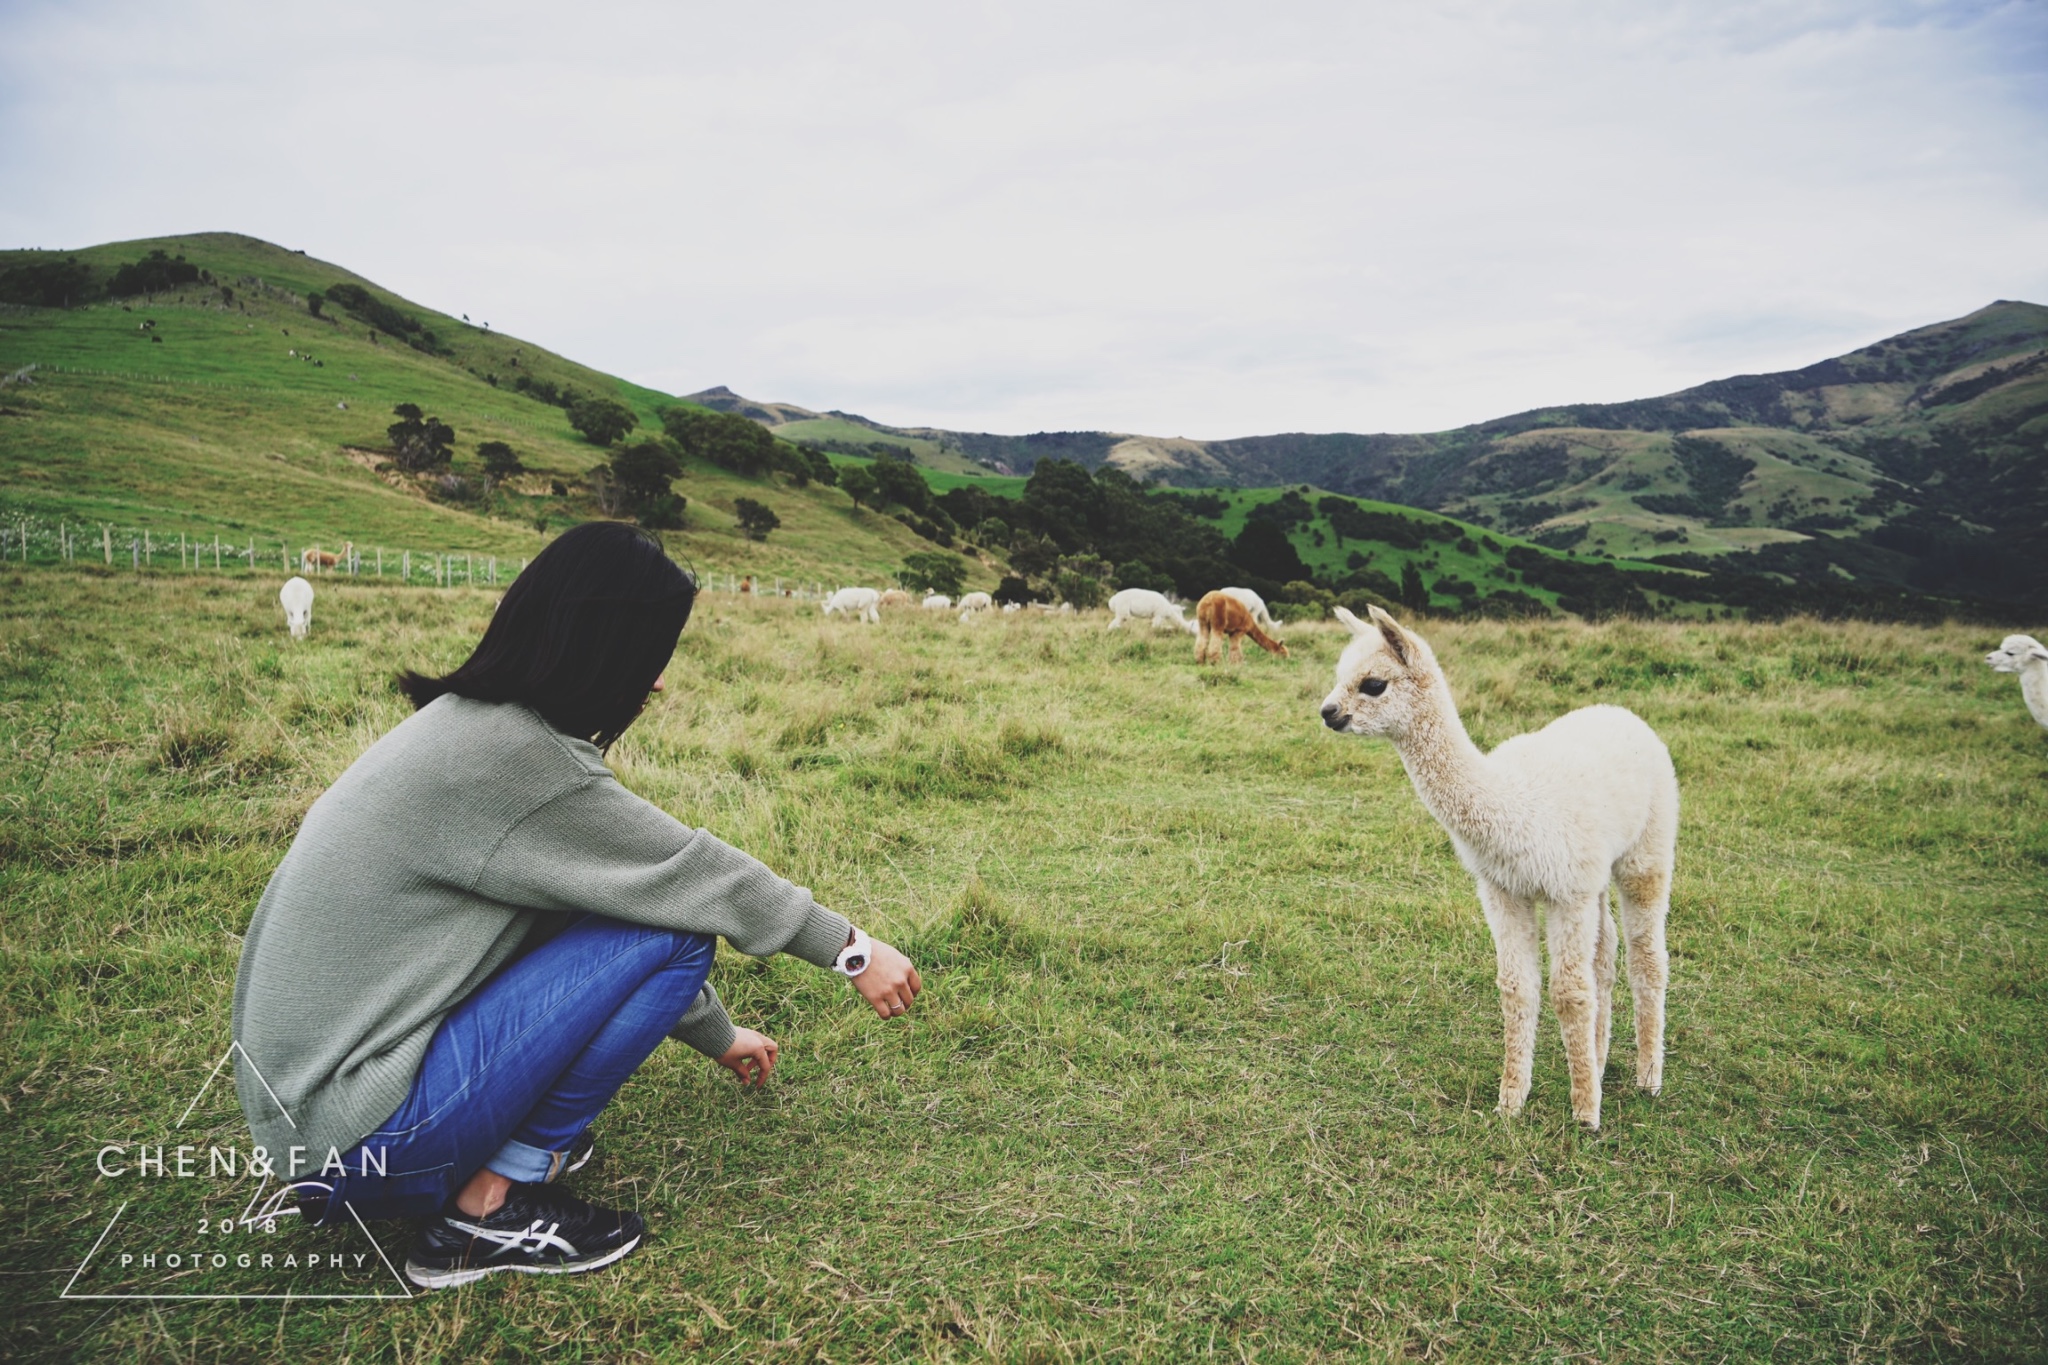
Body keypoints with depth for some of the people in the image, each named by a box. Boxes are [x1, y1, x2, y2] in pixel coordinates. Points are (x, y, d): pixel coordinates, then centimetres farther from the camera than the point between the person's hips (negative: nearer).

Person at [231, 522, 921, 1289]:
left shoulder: (465, 724, 7)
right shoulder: (513, 756, -22)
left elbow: (646, 876, 15)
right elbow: (697, 877, -13)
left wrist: (718, 1037, 26)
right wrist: (853, 950, 2)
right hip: (359, 1134, -9)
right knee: (669, 929, -12)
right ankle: (489, 1209, -3)